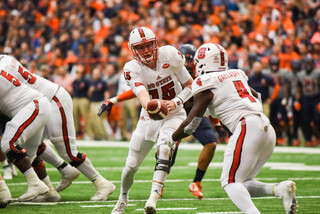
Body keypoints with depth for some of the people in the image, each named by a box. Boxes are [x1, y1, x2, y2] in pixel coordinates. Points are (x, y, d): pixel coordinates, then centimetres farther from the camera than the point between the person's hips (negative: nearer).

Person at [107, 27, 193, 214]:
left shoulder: (169, 55, -16)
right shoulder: (133, 69, -16)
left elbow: (190, 85, -6)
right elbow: (142, 94, -35)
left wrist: (176, 102, -24)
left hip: (174, 114, -2)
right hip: (149, 117, 2)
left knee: (164, 149, -31)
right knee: (132, 164, 5)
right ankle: (123, 198, 35)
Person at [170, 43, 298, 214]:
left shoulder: (206, 86, 1)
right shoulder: (237, 75, 22)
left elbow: (190, 124, 3)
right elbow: (257, 96, 42)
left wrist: (170, 139, 19)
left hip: (247, 128, -7)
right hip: (268, 129, 8)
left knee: (230, 182, -7)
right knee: (242, 183, 12)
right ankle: (280, 189, -12)